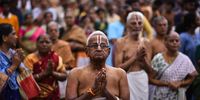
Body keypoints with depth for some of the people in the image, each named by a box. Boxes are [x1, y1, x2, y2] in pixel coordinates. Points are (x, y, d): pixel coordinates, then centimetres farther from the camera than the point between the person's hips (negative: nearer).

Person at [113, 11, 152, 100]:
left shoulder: (146, 43, 7)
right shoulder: (120, 43, -6)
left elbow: (148, 69, 7)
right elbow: (117, 68, -13)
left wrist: (143, 58, -13)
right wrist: (135, 57, -16)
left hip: (142, 80, 4)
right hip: (126, 80, -4)